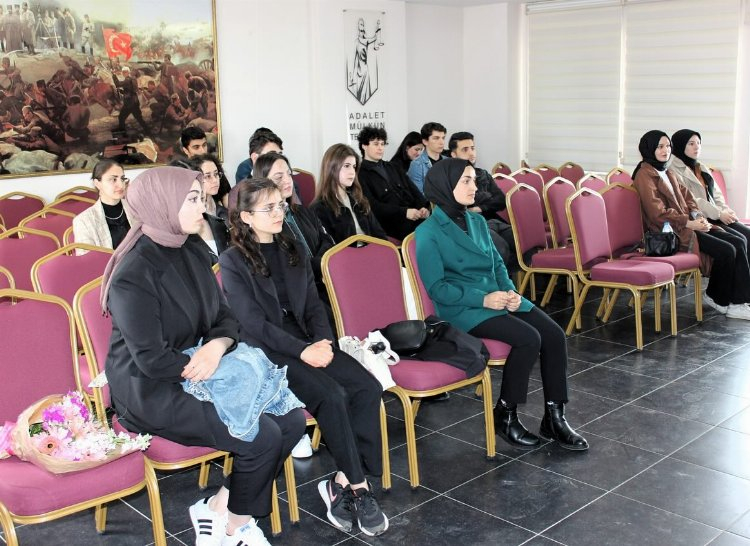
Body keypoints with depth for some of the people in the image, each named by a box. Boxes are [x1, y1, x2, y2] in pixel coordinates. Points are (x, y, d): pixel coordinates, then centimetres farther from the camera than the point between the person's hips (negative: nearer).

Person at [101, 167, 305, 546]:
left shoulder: (193, 251, 4)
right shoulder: (135, 273, -20)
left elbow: (226, 318, 6)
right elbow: (151, 359, -22)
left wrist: (217, 346, -15)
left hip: (196, 372, 8)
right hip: (151, 391, -8)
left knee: (291, 419, -7)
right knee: (262, 436, -19)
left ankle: (219, 507, 5)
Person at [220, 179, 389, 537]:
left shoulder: (294, 250, 16)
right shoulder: (233, 262, -3)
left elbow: (313, 305, 12)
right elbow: (253, 323, -11)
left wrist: (322, 342, -9)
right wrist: (302, 351, -20)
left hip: (308, 342, 6)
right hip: (268, 353, -6)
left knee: (368, 388, -18)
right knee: (332, 395, -28)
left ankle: (343, 482, -13)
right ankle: (358, 487, -13)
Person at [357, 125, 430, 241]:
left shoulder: (391, 167, 26)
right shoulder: (361, 174, 2)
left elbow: (412, 188, 17)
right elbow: (372, 205, -10)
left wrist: (424, 207, -5)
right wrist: (404, 212, -19)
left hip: (415, 216, 7)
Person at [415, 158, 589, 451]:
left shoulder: (477, 221, 13)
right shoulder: (429, 233, -9)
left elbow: (497, 263, 16)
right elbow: (436, 287, -13)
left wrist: (510, 291, -4)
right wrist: (483, 299, -19)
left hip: (497, 297, 7)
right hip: (462, 308, -7)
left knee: (554, 334, -12)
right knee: (529, 338, -26)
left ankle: (554, 418, -1)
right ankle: (505, 416, -7)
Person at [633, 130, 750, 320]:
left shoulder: (667, 173, 21)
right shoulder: (644, 175, -8)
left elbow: (685, 196, 20)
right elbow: (657, 212, -16)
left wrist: (697, 216, -1)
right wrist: (689, 223, -17)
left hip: (686, 224, 9)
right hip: (671, 231, -9)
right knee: (726, 250, -19)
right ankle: (716, 298, 2)